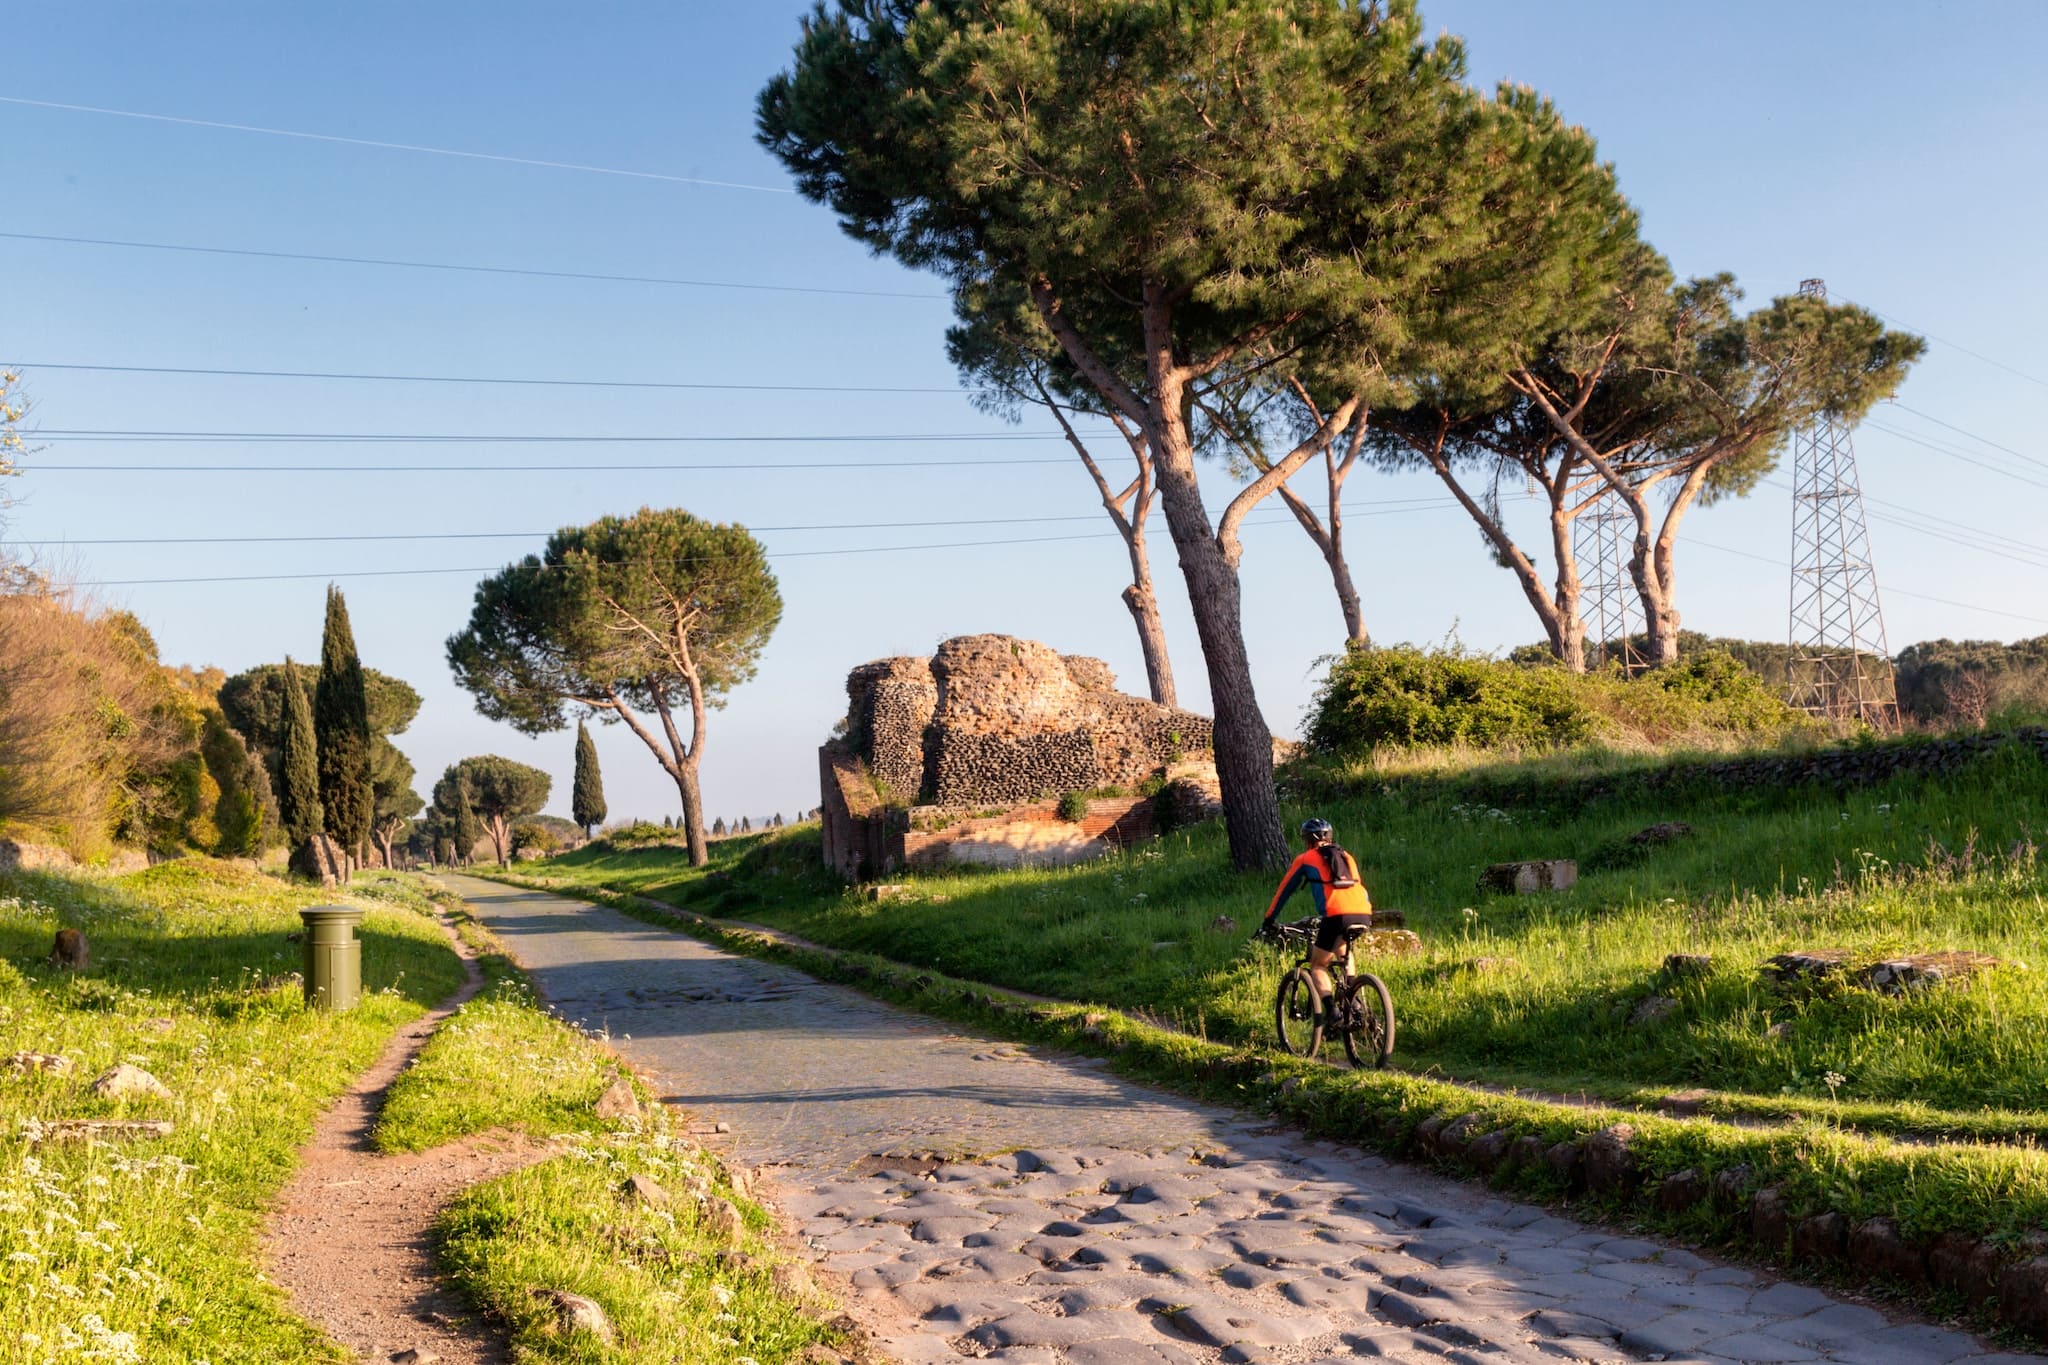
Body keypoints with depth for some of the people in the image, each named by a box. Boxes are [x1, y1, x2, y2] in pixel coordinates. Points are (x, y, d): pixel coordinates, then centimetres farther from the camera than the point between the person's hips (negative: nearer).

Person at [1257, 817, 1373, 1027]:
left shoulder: (1305, 859, 16)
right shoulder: (1346, 857, 28)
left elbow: (1284, 891, 21)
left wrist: (1269, 921, 30)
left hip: (1336, 915, -5)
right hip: (1363, 915, 5)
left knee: (1317, 966, 11)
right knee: (1342, 948, 34)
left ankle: (1331, 1011, -11)